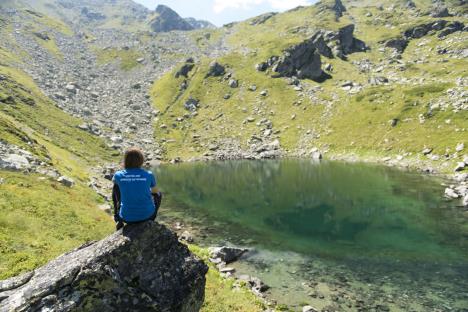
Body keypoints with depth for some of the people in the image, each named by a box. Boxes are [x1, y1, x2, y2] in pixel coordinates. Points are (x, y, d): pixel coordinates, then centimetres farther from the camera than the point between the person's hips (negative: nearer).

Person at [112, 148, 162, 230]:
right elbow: (155, 191, 12)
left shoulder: (119, 175, -7)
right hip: (146, 215, -1)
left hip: (127, 217, 1)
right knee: (158, 194, 30)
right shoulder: (149, 175, -9)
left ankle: (118, 220, 26)